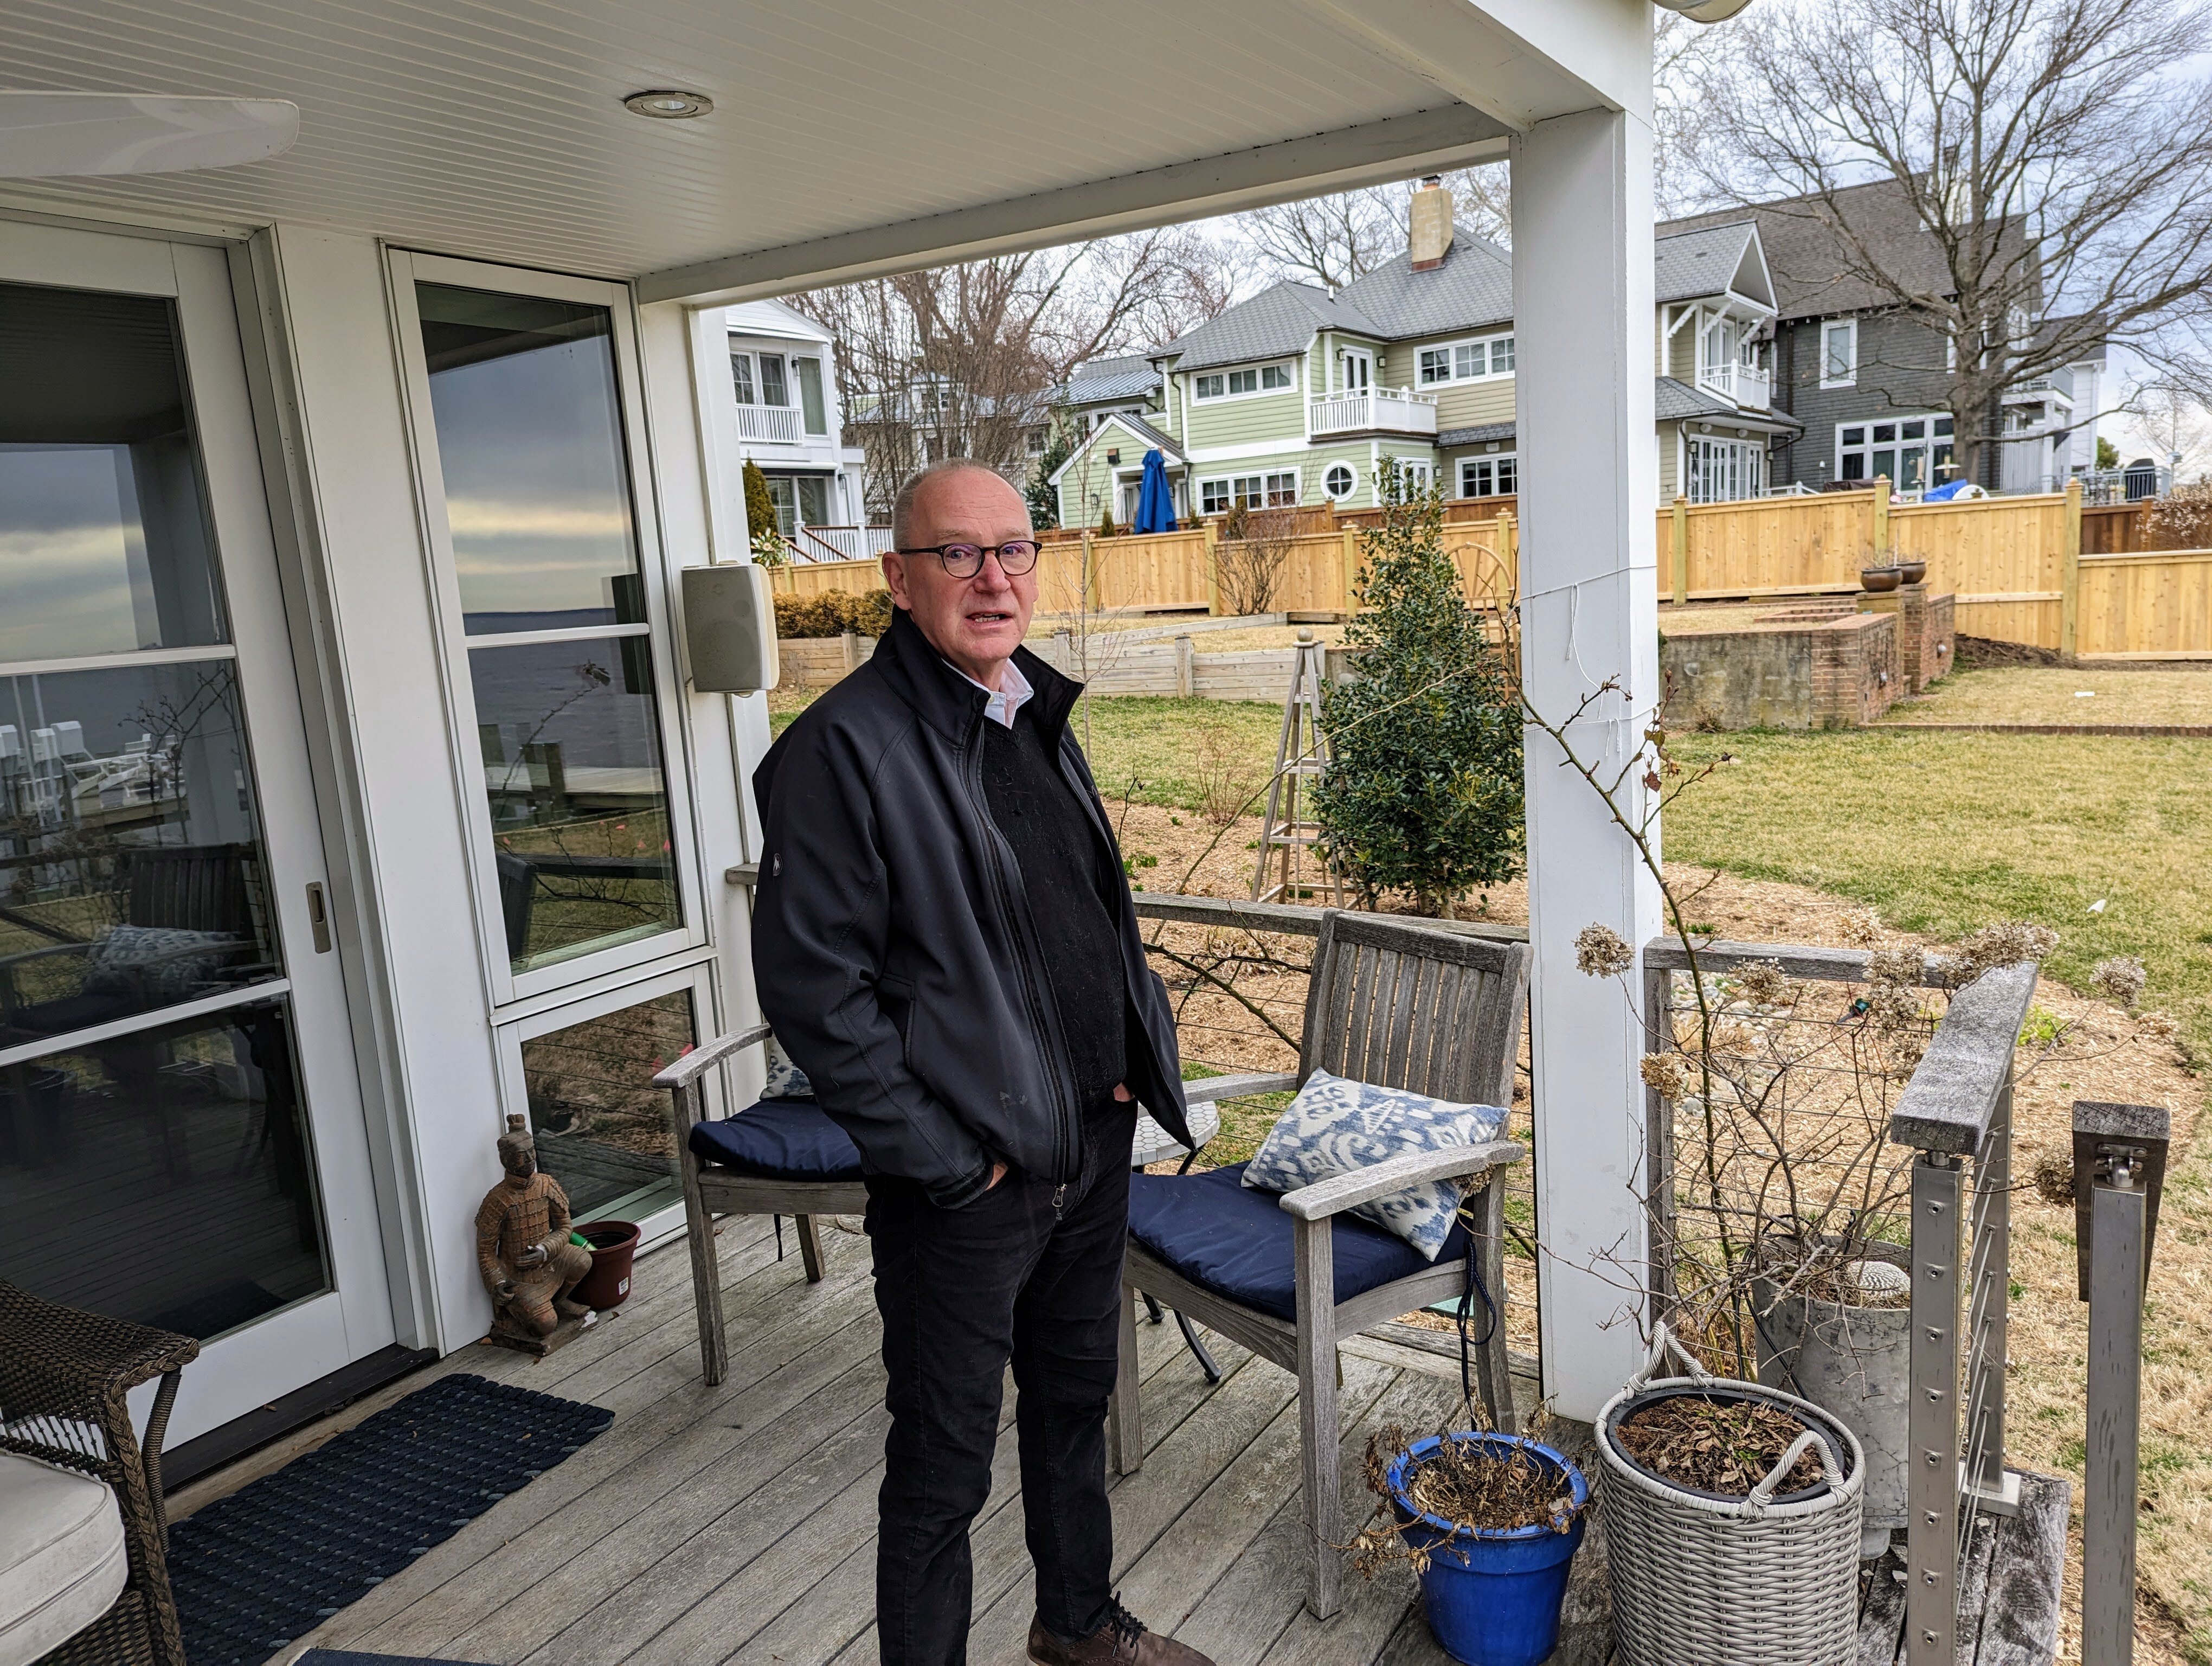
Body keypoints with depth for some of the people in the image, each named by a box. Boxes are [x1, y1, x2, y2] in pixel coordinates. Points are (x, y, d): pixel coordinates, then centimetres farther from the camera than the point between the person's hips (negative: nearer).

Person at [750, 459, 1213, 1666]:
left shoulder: (1038, 717, 8)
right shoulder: (843, 747, -18)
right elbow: (811, 989, -20)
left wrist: (1135, 1062, 8)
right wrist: (945, 1157, -18)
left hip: (1094, 1146, 8)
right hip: (965, 1181, -8)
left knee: (1075, 1398, 25)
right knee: (944, 1463, 9)